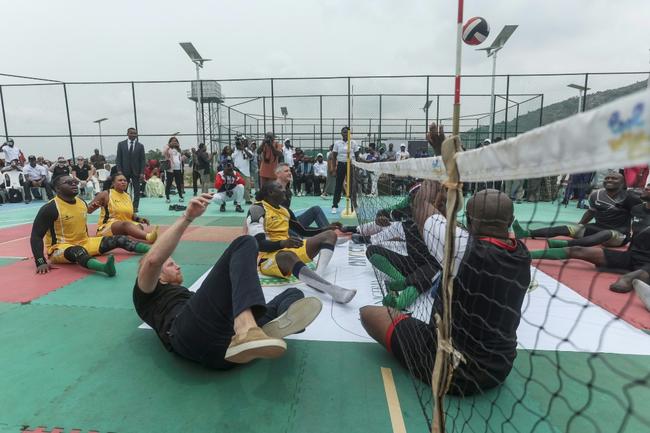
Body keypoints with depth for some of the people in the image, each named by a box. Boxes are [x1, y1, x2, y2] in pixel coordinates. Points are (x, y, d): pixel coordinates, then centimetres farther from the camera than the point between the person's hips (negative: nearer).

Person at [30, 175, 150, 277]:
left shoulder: (82, 203, 4)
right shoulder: (50, 208, -16)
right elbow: (36, 236, -17)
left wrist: (88, 244, 23)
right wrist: (41, 262, -26)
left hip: (84, 243, 8)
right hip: (60, 248, -8)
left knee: (119, 239, -5)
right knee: (77, 251, -42)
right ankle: (105, 267, -73)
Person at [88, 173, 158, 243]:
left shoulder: (127, 196, 17)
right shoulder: (106, 194, 2)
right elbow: (88, 210, 4)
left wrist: (139, 219, 6)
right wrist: (92, 207, -20)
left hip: (126, 228, 6)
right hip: (107, 227, -6)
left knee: (138, 226, -29)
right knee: (126, 224, -39)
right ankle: (148, 237, -69)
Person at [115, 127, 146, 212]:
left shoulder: (140, 146, 3)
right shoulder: (121, 144, 5)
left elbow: (142, 160, 1)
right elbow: (118, 158, 3)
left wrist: (142, 173, -7)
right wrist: (119, 171, -6)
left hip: (136, 171, 0)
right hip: (124, 171, 0)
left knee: (137, 190, 1)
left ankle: (135, 207, 8)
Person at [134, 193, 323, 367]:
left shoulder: (186, 294, 48)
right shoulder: (148, 294, 30)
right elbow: (153, 259, 6)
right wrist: (188, 217, 1)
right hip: (193, 333, -6)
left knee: (293, 294, 1)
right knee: (244, 244, -14)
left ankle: (265, 328, -37)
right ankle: (247, 330, -42)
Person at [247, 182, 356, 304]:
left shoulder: (284, 210, 16)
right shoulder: (257, 209, -8)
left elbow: (303, 231, 21)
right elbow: (259, 244, -18)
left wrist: (328, 229, 12)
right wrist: (283, 243, -35)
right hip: (268, 257, -8)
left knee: (330, 235, -2)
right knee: (289, 256, -44)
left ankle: (317, 277, -30)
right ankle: (334, 290, -54)